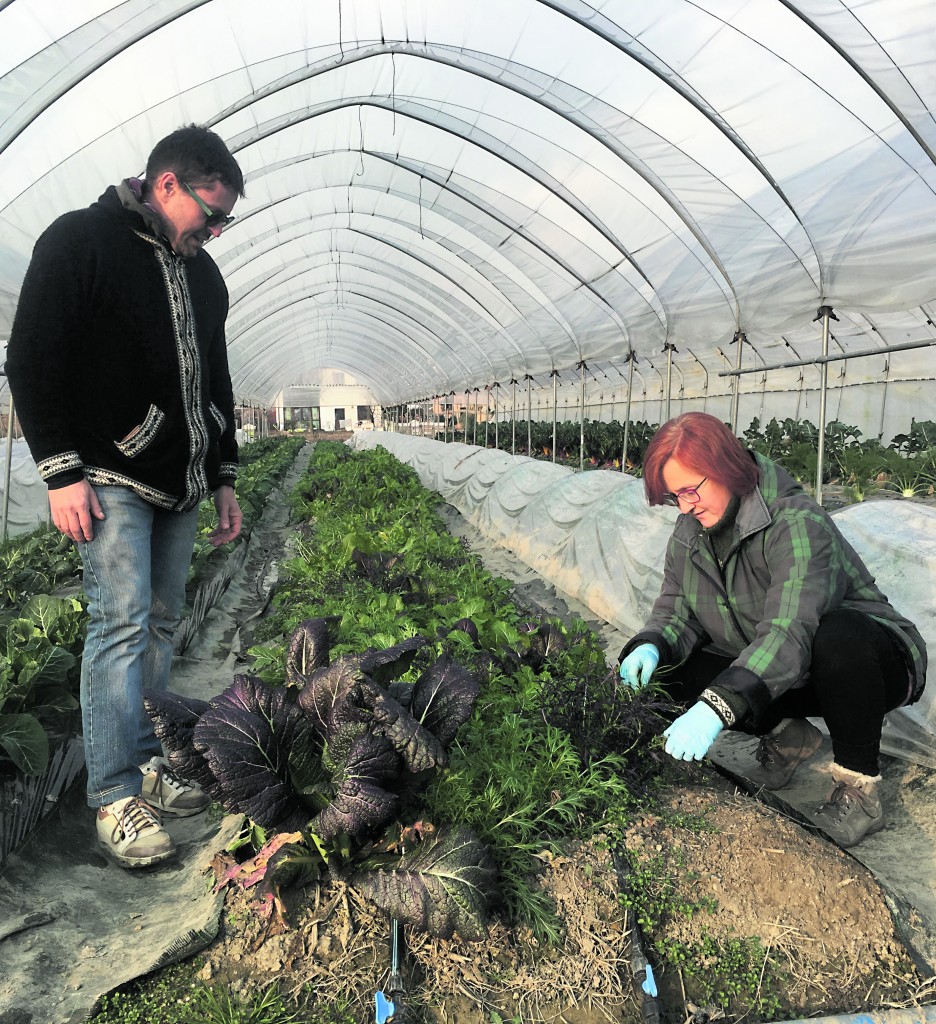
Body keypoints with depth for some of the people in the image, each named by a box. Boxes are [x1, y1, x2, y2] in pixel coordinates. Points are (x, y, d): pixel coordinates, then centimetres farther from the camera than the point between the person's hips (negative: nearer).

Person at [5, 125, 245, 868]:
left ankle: (147, 767, 21)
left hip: (180, 486, 7)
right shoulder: (80, 242, -4)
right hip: (113, 480, -6)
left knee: (160, 625, 9)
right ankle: (116, 800, 0)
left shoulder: (202, 273, 17)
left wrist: (225, 479, 17)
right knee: (121, 624, -10)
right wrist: (61, 472, -15)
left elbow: (216, 381, 21)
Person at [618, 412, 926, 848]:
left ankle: (859, 789, -17)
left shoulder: (798, 524, -29)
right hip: (764, 674, 6)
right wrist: (651, 648, -28)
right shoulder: (689, 533, -5)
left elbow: (789, 633, -41)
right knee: (674, 672, -14)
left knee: (837, 636, -40)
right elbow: (675, 610, -4)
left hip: (867, 659, -6)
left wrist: (716, 707, -51)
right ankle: (787, 736, 9)